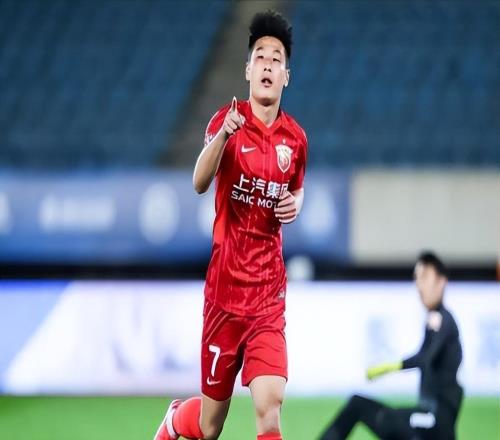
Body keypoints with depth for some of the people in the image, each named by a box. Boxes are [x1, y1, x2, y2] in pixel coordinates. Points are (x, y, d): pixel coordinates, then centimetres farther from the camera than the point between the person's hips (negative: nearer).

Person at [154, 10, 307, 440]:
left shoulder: (295, 138, 4)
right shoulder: (228, 120, -8)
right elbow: (199, 182, -27)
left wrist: (296, 203, 1)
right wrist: (224, 134, -46)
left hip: (269, 294, 2)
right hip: (225, 287, -2)